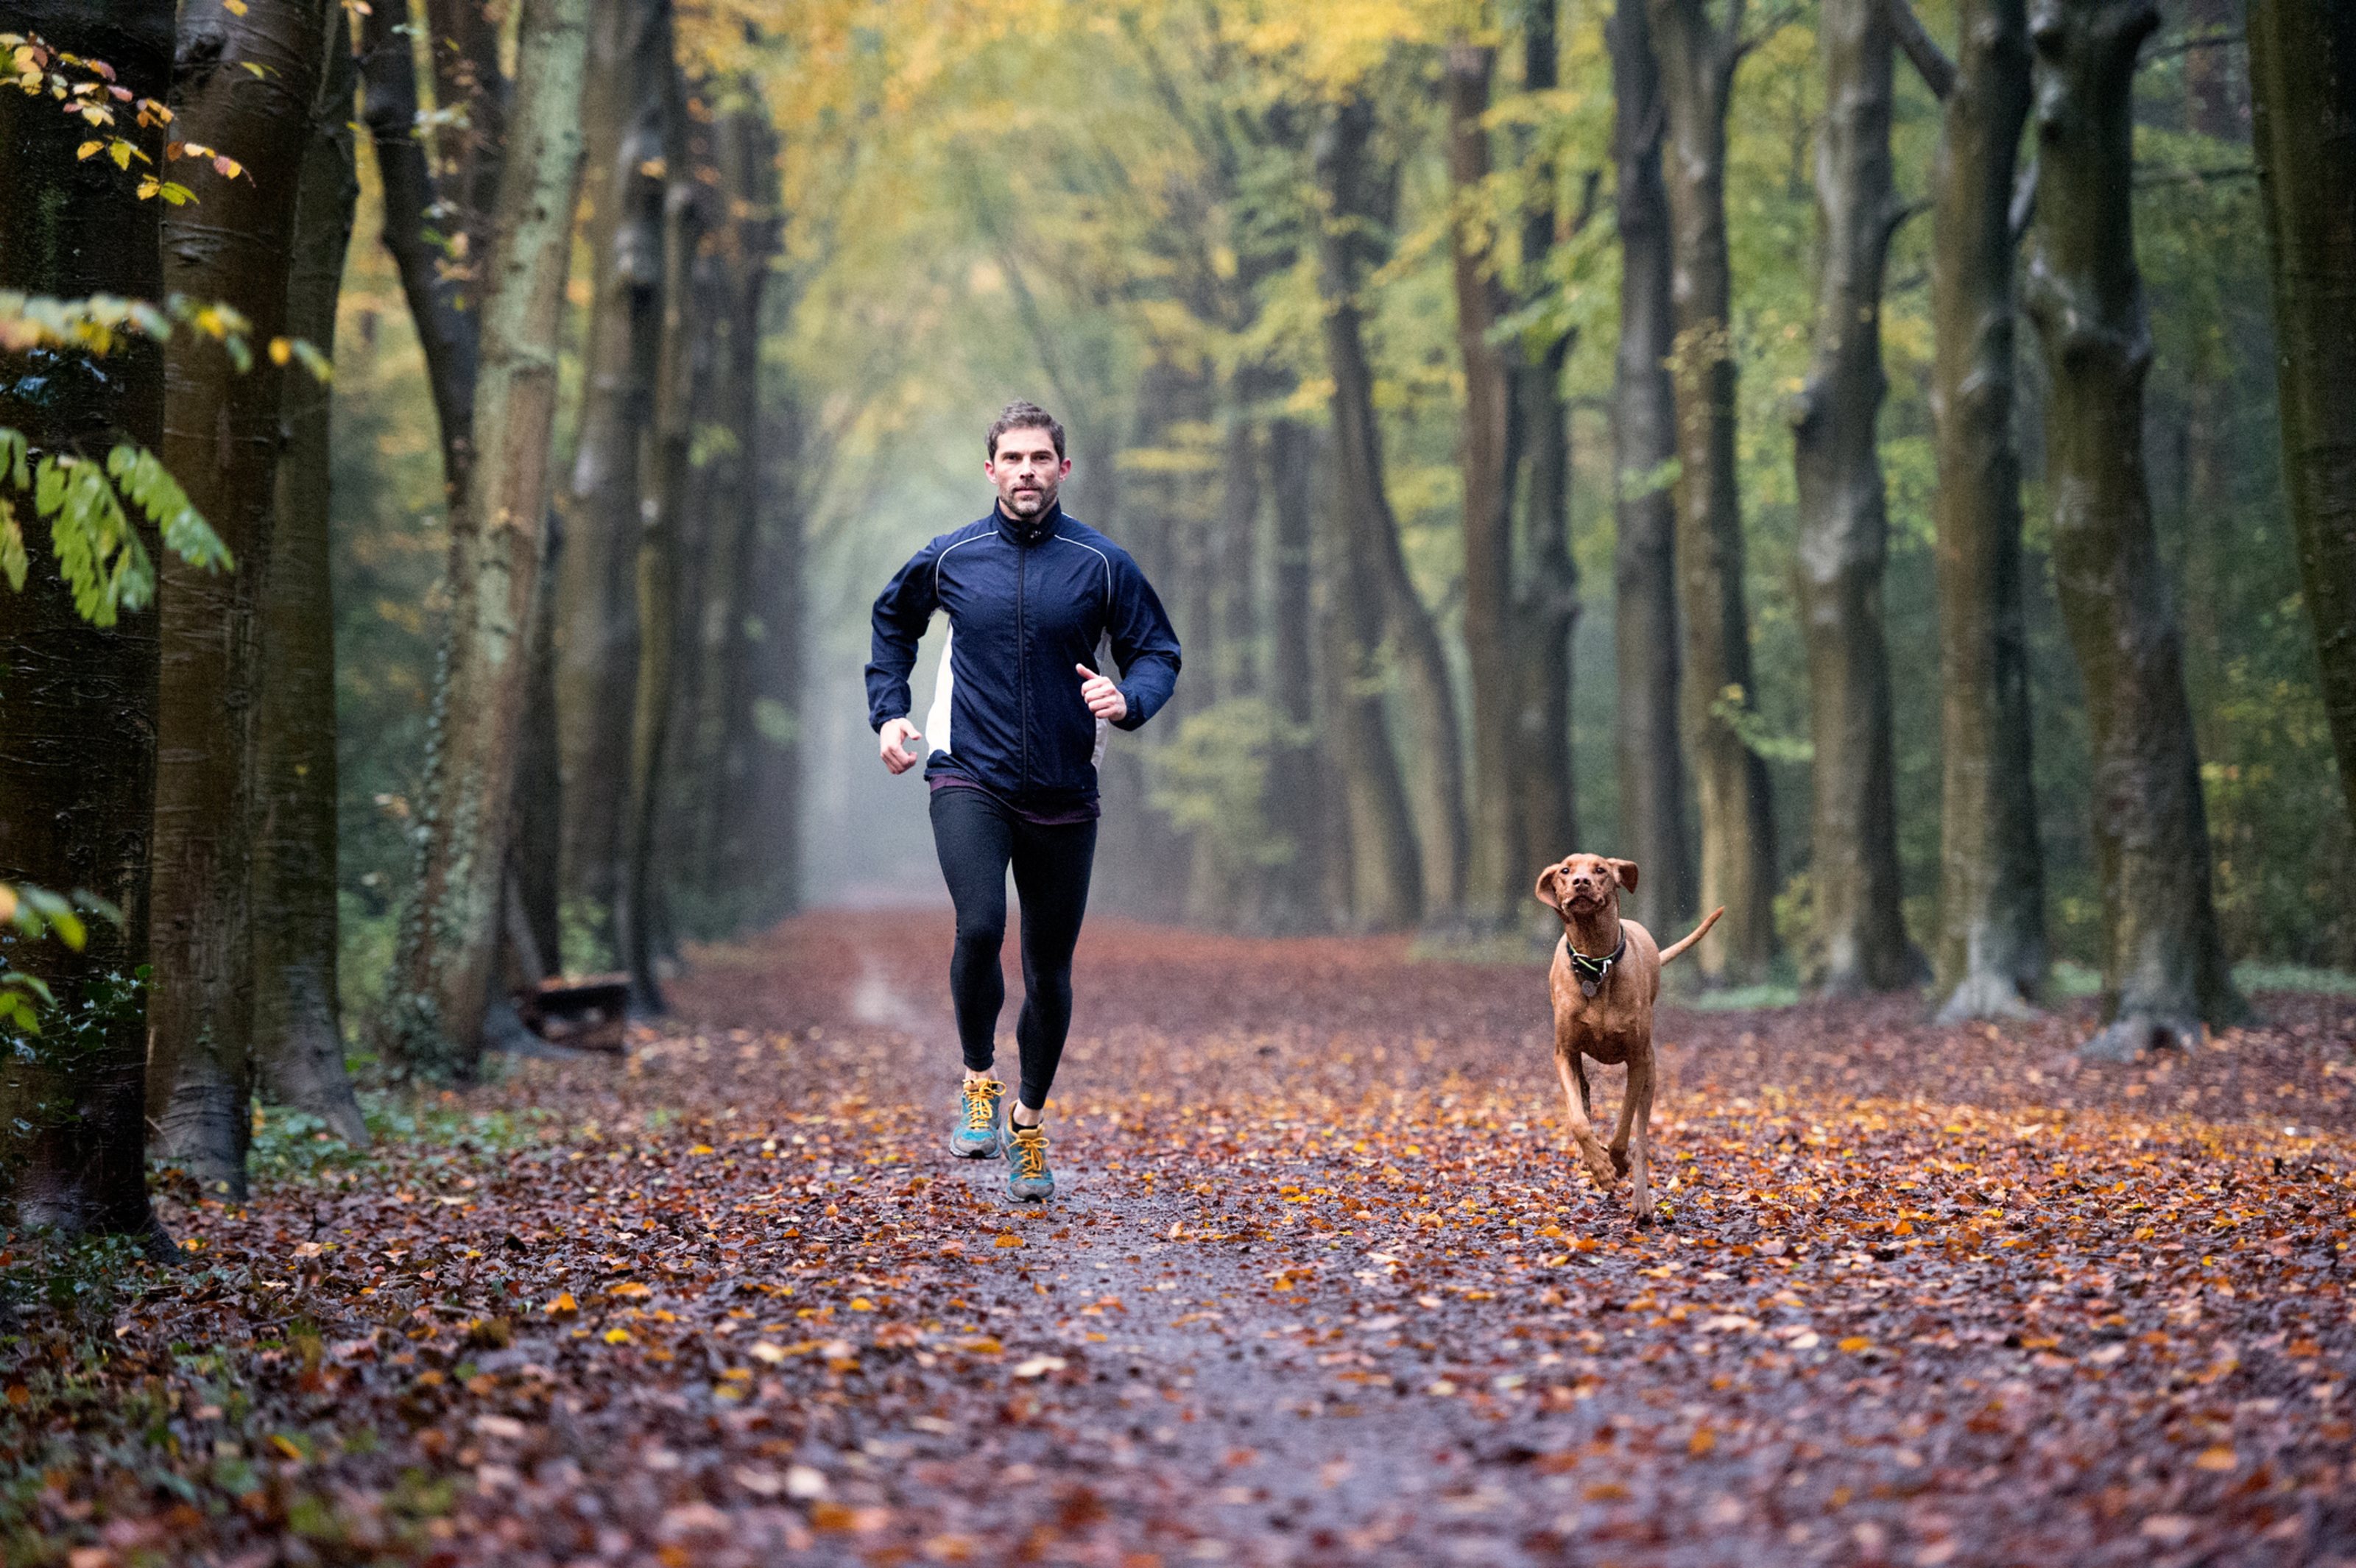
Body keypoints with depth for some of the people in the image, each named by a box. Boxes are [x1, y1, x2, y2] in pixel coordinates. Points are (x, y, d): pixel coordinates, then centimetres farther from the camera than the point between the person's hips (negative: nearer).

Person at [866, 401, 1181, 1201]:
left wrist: (1127, 699, -17)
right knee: (980, 928, -24)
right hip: (970, 781, -1)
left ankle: (1029, 1120, 28)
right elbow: (891, 623, 21)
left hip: (1063, 795, 1)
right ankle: (978, 1082, -1)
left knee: (1049, 969, 8)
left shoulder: (1102, 564, -2)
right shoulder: (948, 558, 2)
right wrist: (888, 712, 11)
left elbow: (1158, 653, 4)